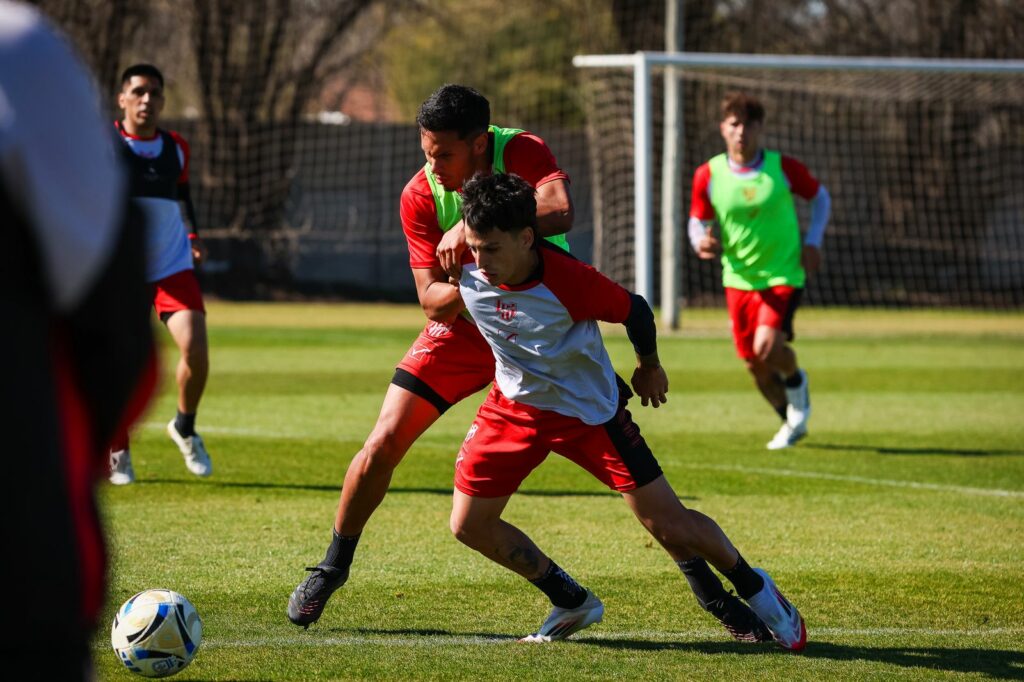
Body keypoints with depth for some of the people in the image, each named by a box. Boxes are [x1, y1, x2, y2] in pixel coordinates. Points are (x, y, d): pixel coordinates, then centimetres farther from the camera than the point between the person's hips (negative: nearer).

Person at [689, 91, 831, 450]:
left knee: (767, 347, -24)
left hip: (783, 275, -3)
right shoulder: (708, 175, -5)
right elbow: (698, 222, 5)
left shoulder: (783, 168, -9)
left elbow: (820, 196, 8)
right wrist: (701, 243, -19)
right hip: (739, 279, 3)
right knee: (755, 365, 6)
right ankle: (792, 421, 34)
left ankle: (795, 380, 12)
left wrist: (812, 242, -3)